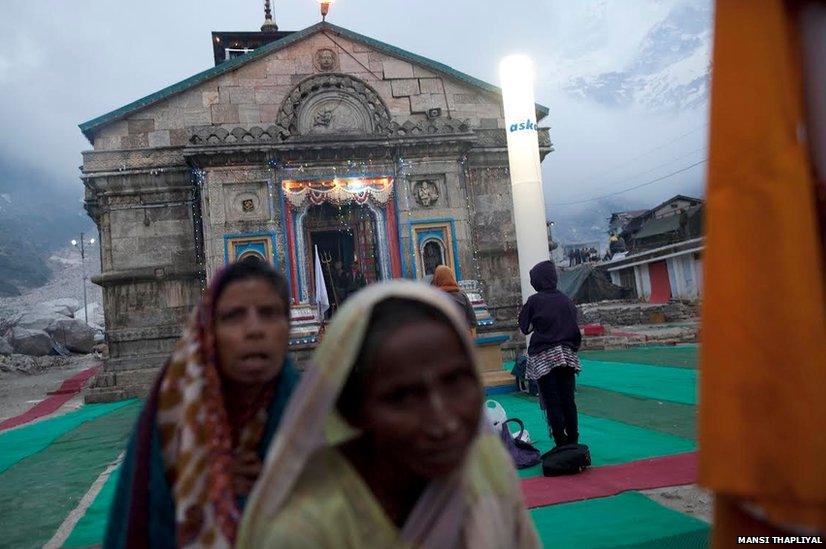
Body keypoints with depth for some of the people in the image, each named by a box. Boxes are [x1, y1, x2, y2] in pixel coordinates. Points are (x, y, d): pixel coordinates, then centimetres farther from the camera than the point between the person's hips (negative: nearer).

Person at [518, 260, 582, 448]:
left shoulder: (534, 301, -7)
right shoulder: (565, 299, 4)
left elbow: (524, 328, -4)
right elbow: (575, 327, 8)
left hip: (543, 357, -4)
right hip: (566, 354, 4)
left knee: (552, 403, 1)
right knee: (568, 400, 9)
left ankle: (561, 444, 2)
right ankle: (573, 441, 14)